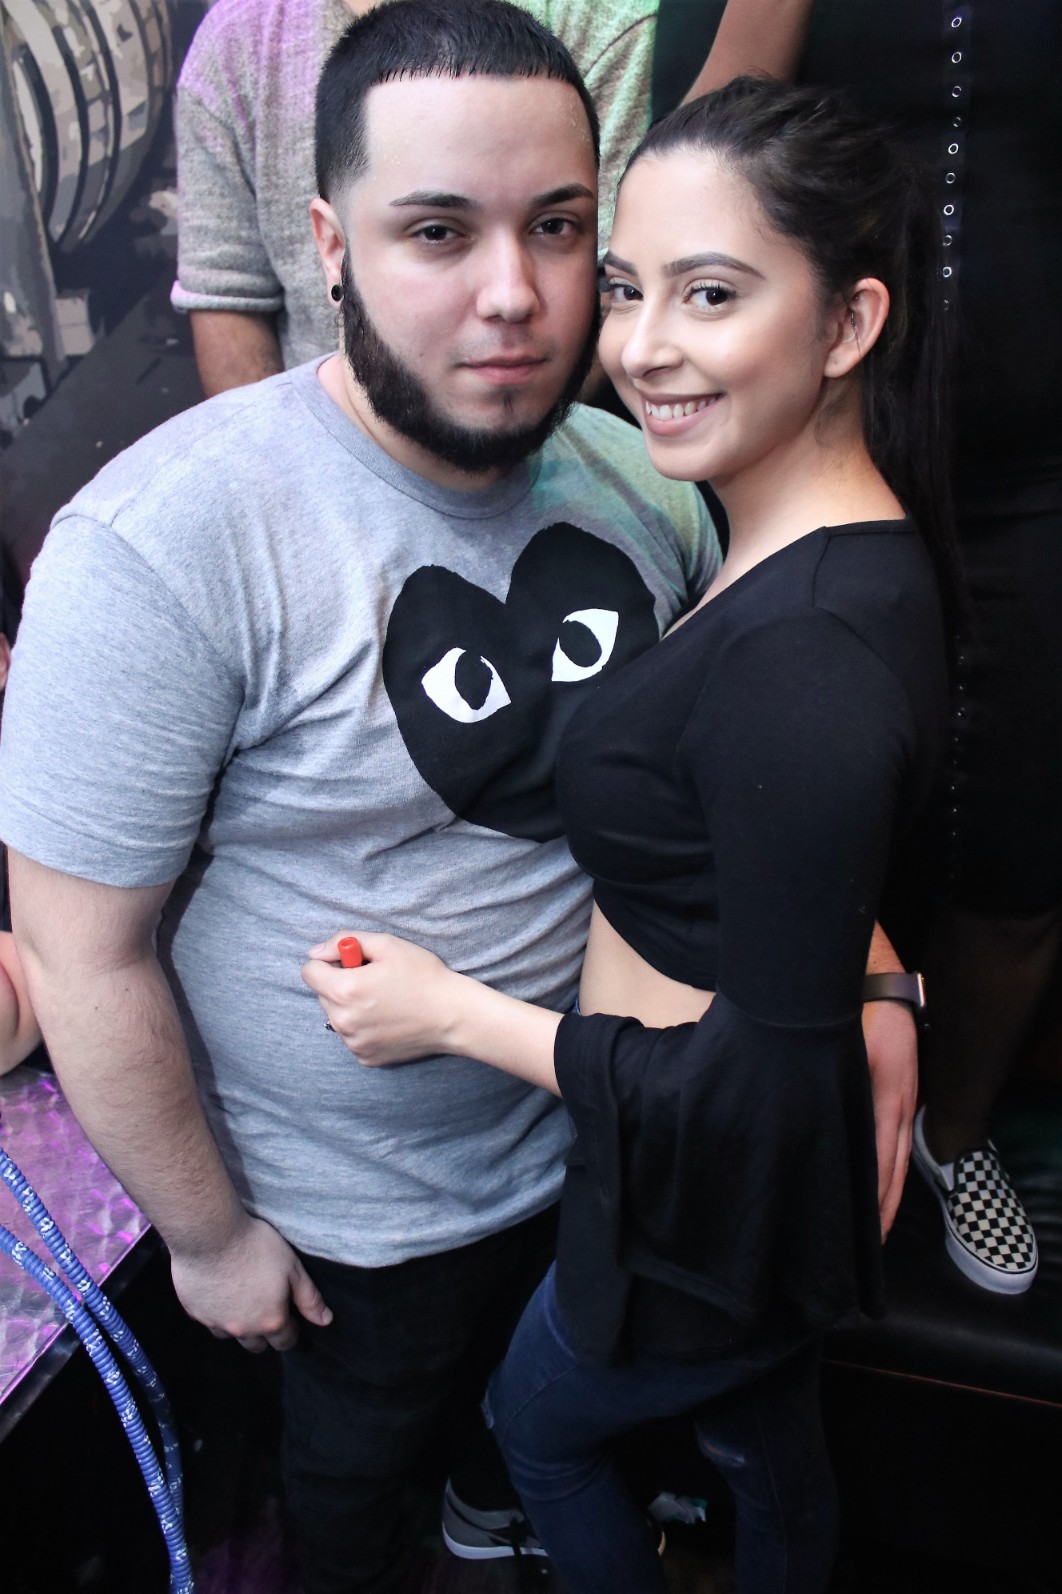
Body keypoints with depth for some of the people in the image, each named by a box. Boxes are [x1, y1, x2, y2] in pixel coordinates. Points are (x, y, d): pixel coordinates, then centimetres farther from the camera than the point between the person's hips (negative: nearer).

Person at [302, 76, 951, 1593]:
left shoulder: (806, 655, -36)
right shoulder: (833, 545, -5)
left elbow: (764, 1081, -29)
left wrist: (454, 1011, -22)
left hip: (715, 1201, -7)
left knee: (538, 1415, 25)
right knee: (769, 1438, 34)